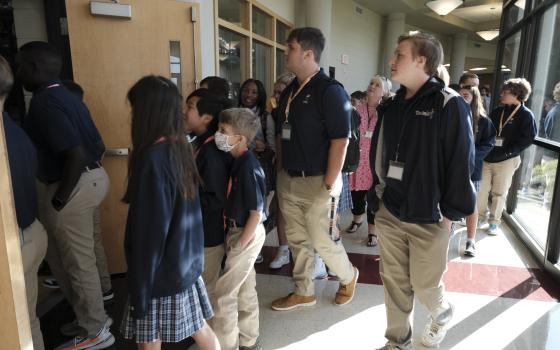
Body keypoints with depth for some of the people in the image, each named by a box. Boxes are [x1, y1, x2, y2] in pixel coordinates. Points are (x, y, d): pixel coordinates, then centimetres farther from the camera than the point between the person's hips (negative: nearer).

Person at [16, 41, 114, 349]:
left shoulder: (44, 103, -18)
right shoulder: (66, 97, 11)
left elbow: (76, 154, -27)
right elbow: (98, 146, 14)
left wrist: (59, 198, -18)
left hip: (72, 187, -10)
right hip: (90, 178, 10)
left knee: (78, 263, 5)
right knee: (59, 255, 23)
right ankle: (90, 315, 38)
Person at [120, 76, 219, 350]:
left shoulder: (151, 159, -23)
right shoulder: (181, 147, 1)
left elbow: (150, 232, -21)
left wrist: (140, 290, -12)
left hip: (161, 272, -7)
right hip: (186, 263, 8)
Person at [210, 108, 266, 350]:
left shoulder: (248, 166, -23)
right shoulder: (239, 162, 4)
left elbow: (257, 212, -21)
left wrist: (240, 244, -15)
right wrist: (236, 239, 12)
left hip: (246, 234, -9)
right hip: (241, 231, 9)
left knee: (224, 293, 2)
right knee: (245, 289, 20)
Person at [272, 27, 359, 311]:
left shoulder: (330, 91, -13)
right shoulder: (290, 91, 10)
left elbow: (340, 140, -17)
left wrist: (329, 186, -19)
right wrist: (280, 172, 11)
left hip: (315, 182, -7)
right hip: (288, 180, 7)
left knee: (321, 241, 4)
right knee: (297, 240, 15)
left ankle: (348, 277, 34)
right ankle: (304, 292, 33)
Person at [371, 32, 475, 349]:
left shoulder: (449, 104, -13)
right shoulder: (393, 105, 7)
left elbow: (462, 162, -14)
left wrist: (451, 212, -13)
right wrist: (383, 190, 12)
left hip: (429, 217, -5)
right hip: (390, 213, 6)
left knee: (424, 283, 11)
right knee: (394, 281, 14)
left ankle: (442, 315, 45)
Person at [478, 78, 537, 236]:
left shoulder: (526, 115, -6)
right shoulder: (497, 111, 9)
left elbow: (527, 138, -11)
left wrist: (508, 151, -19)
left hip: (506, 161, -4)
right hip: (487, 158, 4)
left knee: (499, 193, 7)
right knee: (481, 190, 7)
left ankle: (494, 222, 21)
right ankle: (481, 217, 23)